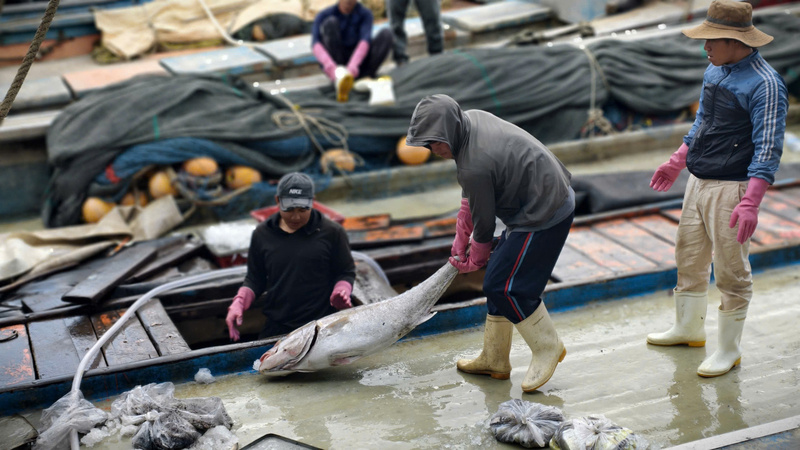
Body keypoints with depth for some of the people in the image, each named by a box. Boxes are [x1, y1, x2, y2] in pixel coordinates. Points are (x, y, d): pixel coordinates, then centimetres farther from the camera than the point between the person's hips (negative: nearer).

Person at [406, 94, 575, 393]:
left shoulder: (474, 166, -28)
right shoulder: (471, 119, 1)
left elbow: (484, 223, -12)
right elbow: (470, 197, 12)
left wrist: (475, 260, 7)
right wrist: (460, 239, 14)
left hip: (544, 216, -11)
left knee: (506, 286, -7)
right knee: (498, 280, 14)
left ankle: (547, 348, 12)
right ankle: (494, 359, 25)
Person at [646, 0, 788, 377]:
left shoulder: (764, 84, -18)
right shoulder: (715, 71, 9)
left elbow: (768, 148, -21)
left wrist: (750, 203, -28)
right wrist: (676, 162, 27)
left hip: (732, 188, -8)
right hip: (698, 181, 9)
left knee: (731, 271, 1)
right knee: (688, 256, 19)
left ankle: (729, 349, 17)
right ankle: (688, 328, 38)